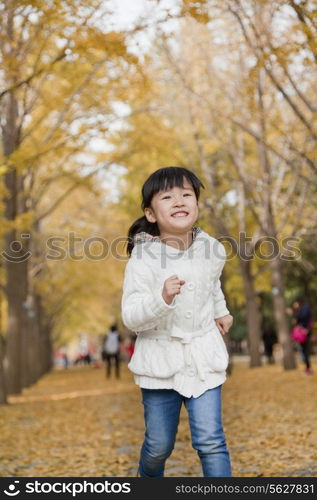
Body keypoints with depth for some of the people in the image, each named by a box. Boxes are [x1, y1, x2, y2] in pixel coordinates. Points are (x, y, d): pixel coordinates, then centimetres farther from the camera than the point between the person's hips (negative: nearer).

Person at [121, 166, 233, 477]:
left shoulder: (213, 250, -4)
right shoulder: (143, 258, -17)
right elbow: (131, 317, -21)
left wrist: (221, 311, 31)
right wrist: (162, 299, -37)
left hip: (203, 357, 2)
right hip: (161, 359, -2)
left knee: (210, 440, -6)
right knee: (160, 444, 12)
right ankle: (148, 476, 45)